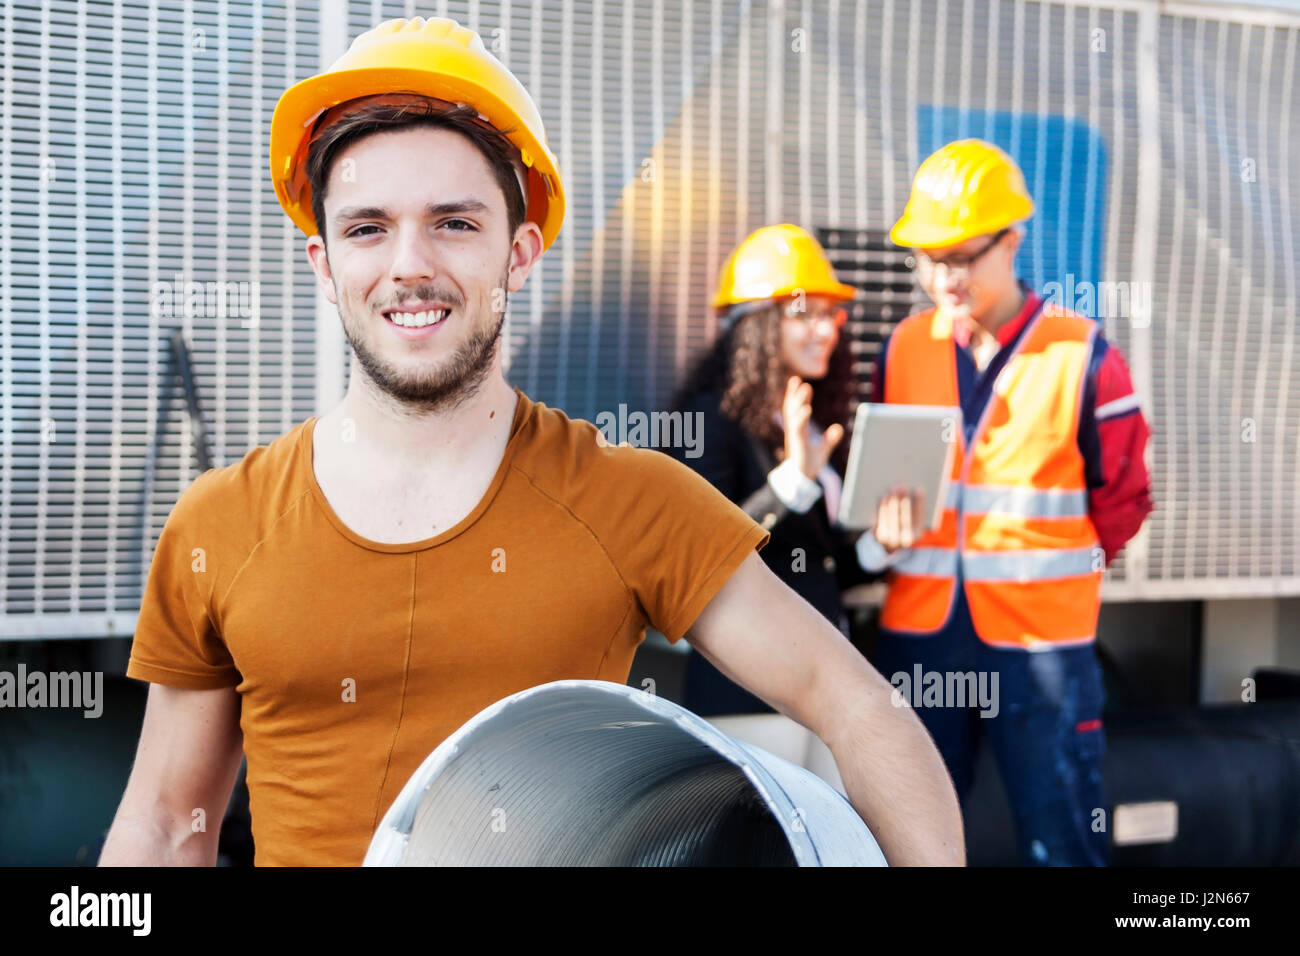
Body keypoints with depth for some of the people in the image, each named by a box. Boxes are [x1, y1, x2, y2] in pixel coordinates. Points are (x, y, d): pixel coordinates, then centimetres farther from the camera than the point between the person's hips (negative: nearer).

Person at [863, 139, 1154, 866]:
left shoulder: (1081, 354, -7)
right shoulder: (904, 347, 5)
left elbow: (1123, 499, 2)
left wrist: (1045, 566, 3)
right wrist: (887, 533, -5)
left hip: (1040, 639, -4)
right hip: (920, 633, 4)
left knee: (1062, 840, 5)